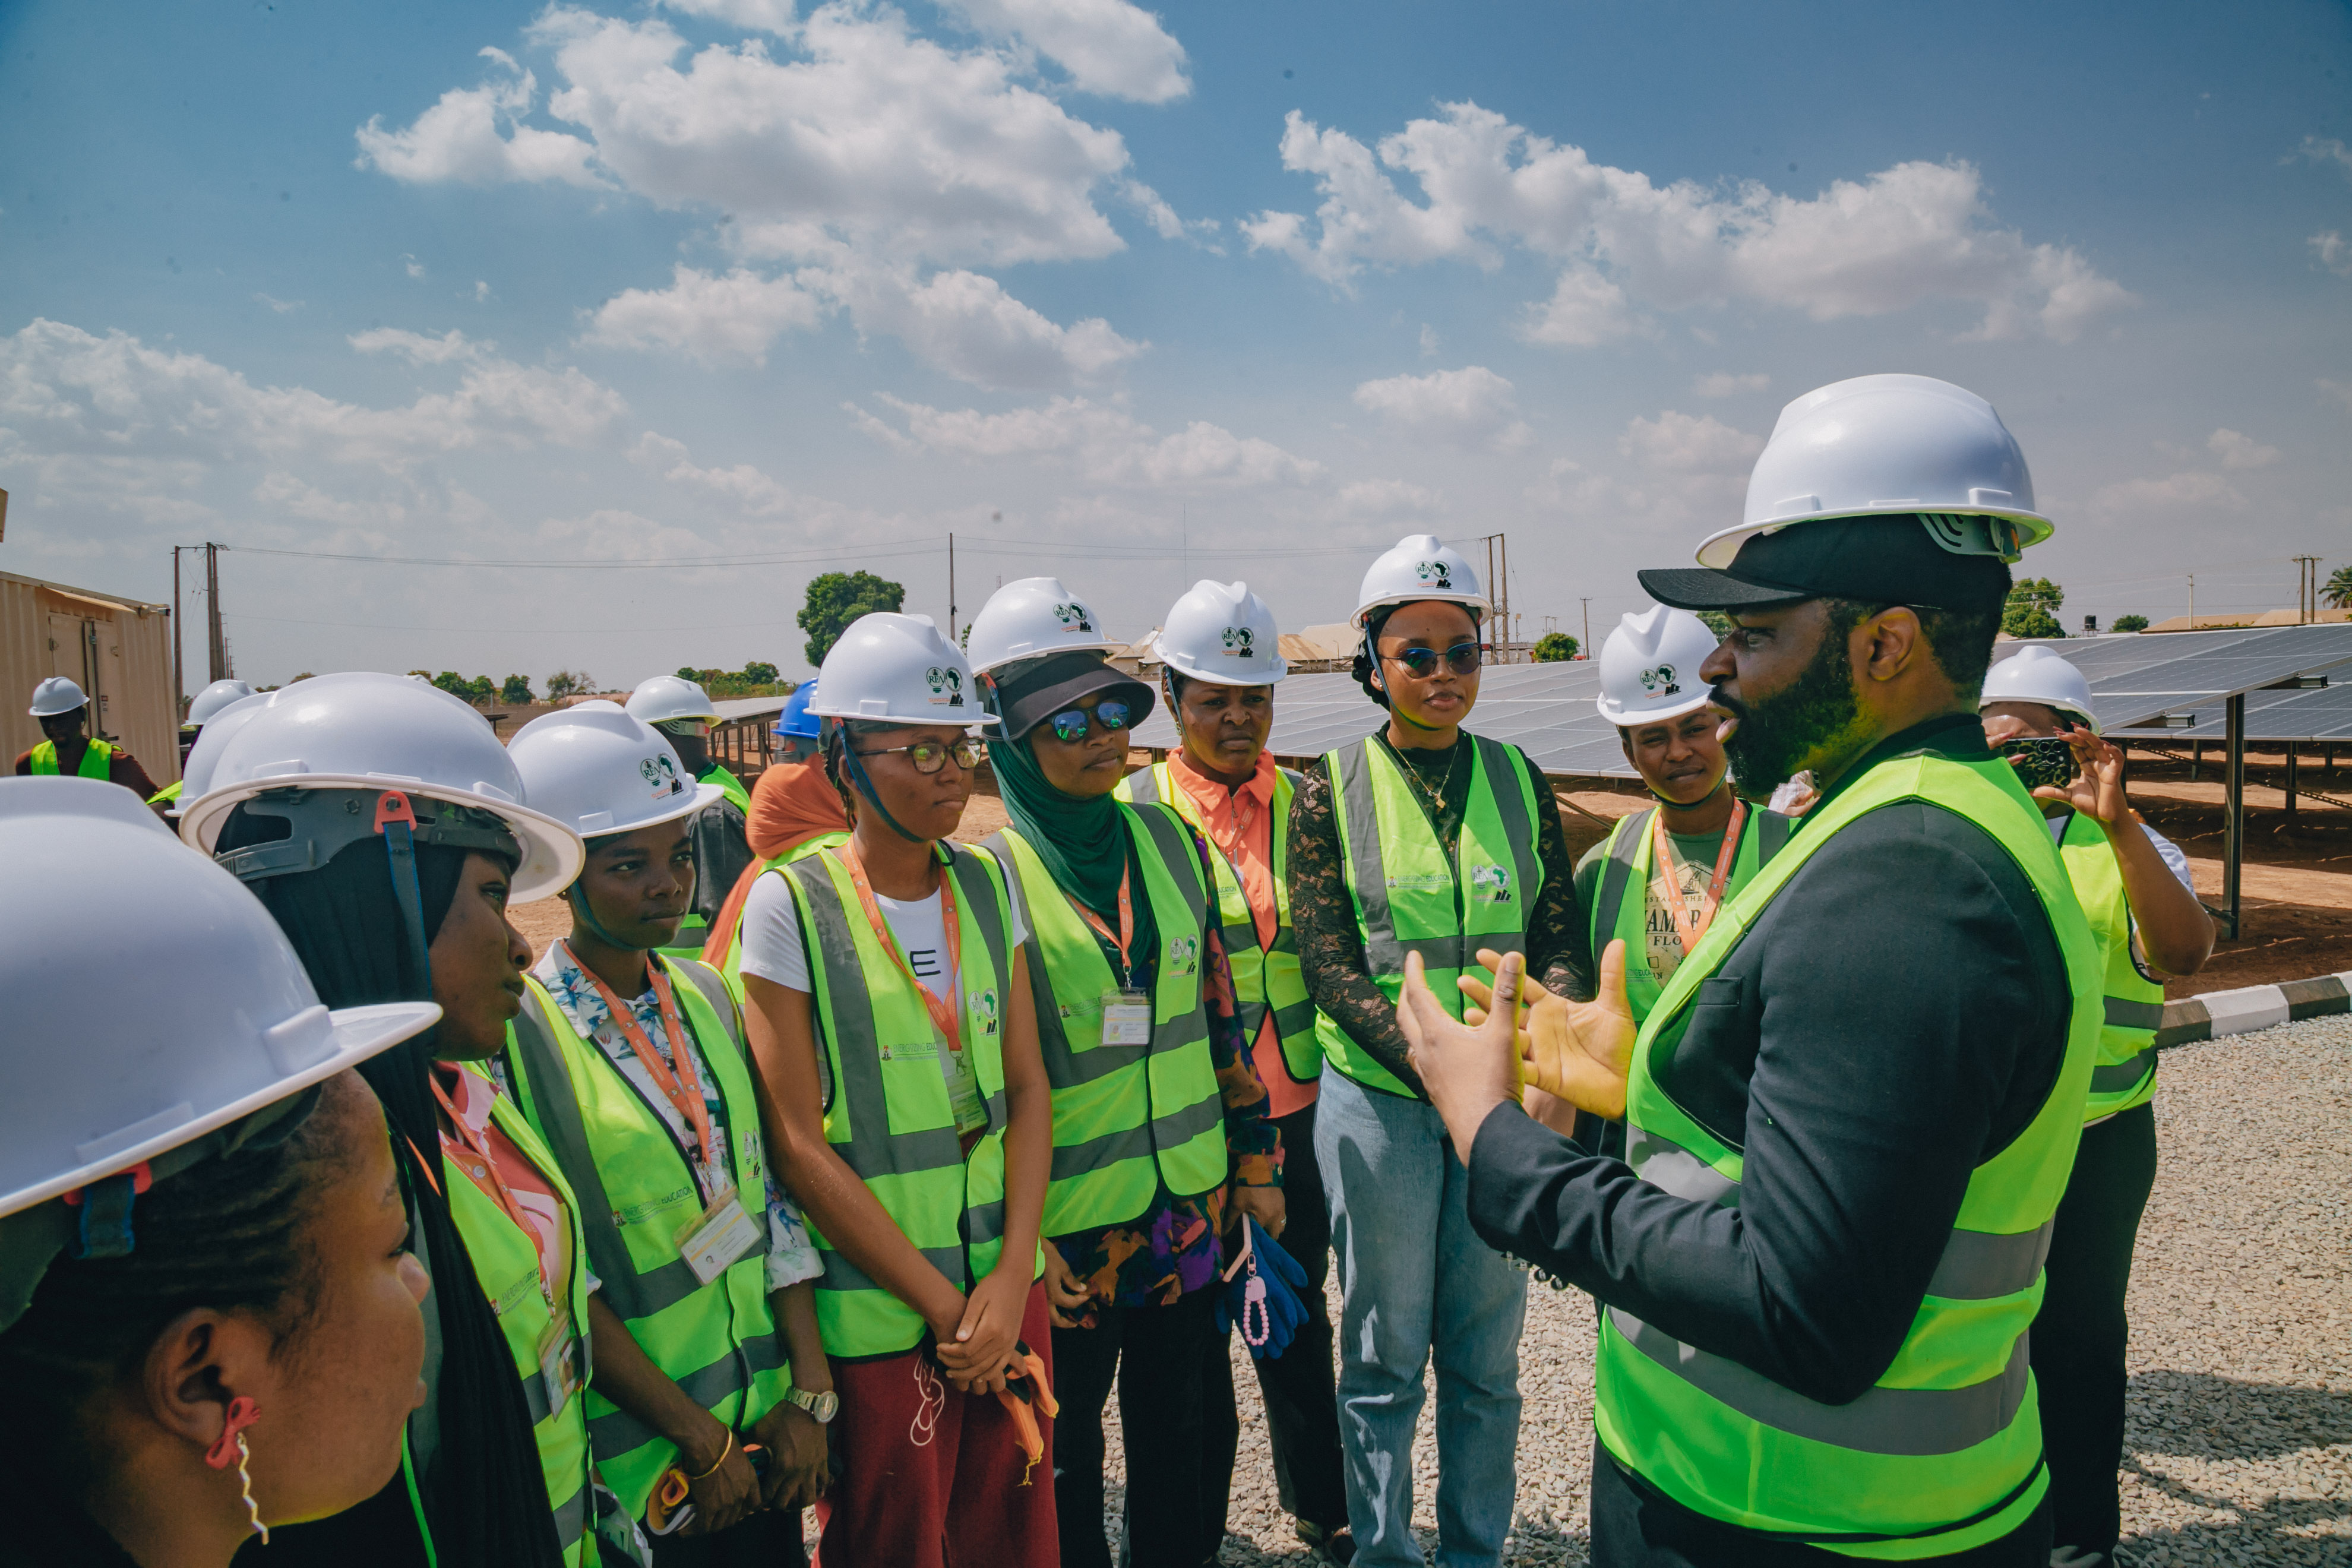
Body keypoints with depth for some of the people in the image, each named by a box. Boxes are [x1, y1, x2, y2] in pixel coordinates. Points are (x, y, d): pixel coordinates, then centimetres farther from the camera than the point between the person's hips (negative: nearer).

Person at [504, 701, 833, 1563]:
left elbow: (770, 1194, 3)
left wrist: (809, 1393, -3)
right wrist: (700, 1440, -13)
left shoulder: (709, 996, 2)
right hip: (637, 1460, -5)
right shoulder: (518, 1032, -15)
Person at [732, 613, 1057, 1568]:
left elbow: (1028, 1090, 3)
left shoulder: (986, 885, 3)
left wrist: (1011, 1280, -7)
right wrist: (944, 1304, -11)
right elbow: (800, 1143, -13)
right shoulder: (790, 904, -11)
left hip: (1006, 1285, 4)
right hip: (877, 1309, -4)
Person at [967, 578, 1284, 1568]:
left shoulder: (1170, 844, 2)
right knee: (1061, 1469, 16)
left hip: (1189, 1208, 5)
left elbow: (1219, 1011, 9)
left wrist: (1255, 1156, 10)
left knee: (1192, 1443, 20)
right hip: (1062, 1228, -4)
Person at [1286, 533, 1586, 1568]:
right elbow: (1329, 965, -10)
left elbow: (1560, 939, 1)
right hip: (1379, 1101, -2)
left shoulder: (1519, 780, 4)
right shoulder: (1332, 792, -5)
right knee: (1385, 1355, 11)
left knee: (1487, 1355, 16)